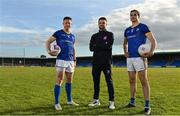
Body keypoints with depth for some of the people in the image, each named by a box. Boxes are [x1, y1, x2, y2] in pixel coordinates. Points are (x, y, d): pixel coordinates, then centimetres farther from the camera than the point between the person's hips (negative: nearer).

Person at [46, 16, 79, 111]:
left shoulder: (72, 36, 16)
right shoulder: (58, 33, 0)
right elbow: (48, 41, 2)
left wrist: (74, 60, 16)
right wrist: (49, 51, -16)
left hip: (70, 61, 6)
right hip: (61, 60, -6)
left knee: (69, 80, 13)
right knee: (59, 80, -10)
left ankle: (69, 100, 26)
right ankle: (57, 103, -4)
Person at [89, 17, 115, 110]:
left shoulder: (110, 34, 8)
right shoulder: (94, 36, 17)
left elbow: (109, 46, -10)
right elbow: (91, 48, 2)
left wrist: (97, 45, -4)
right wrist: (103, 46, -7)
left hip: (106, 61, -4)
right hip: (96, 61, 4)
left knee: (109, 81, -5)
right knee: (96, 81, 8)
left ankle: (111, 101, -2)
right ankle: (96, 100, 17)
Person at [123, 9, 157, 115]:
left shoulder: (143, 27, -1)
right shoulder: (127, 30, 16)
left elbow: (153, 40, -6)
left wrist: (151, 52, -24)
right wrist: (125, 51, 10)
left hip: (139, 57, -6)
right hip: (130, 58, 6)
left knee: (144, 81, -7)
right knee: (132, 81, 11)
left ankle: (147, 105, -3)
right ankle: (132, 101, 22)